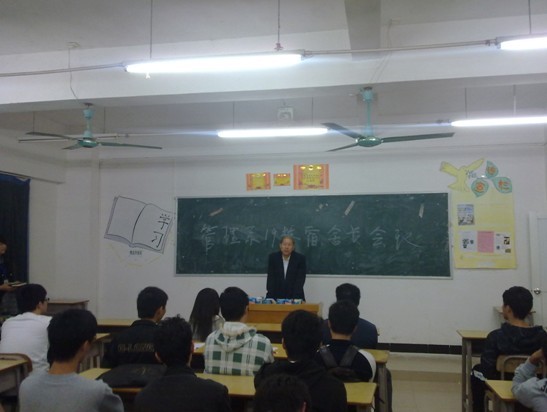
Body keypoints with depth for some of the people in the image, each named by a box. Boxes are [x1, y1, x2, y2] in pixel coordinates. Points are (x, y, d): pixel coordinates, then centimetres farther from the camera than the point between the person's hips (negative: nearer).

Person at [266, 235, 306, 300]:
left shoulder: (300, 258, -5)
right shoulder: (273, 257, -1)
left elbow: (300, 280, -9)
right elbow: (271, 278, -4)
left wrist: (294, 299, -18)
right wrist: (270, 298, -13)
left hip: (294, 297, -1)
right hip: (276, 296, 1)